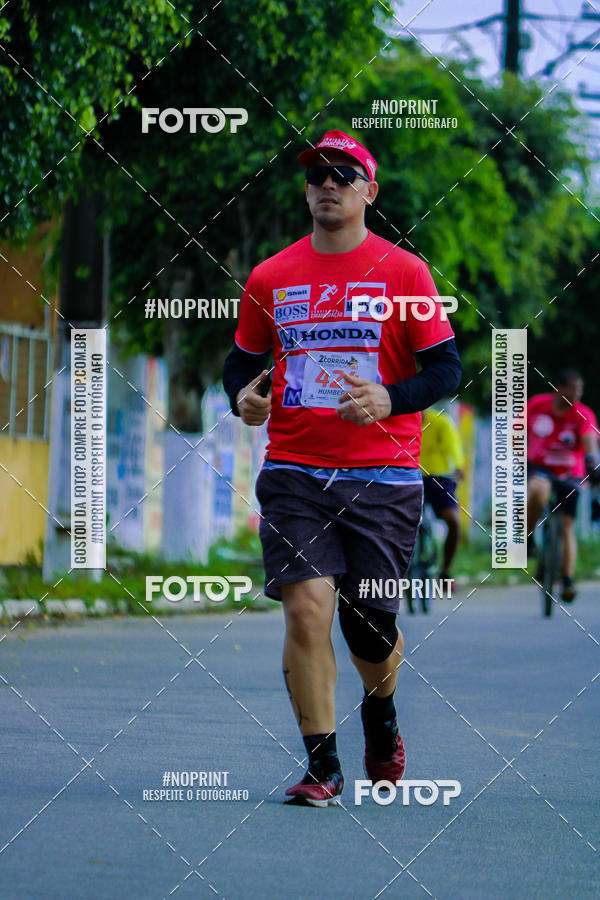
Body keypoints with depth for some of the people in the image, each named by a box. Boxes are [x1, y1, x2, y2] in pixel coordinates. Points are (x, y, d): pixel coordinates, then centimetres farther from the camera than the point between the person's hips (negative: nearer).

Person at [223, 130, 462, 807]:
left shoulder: (403, 271, 2)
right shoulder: (269, 278, 9)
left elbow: (445, 366, -1)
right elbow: (243, 360, 20)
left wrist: (388, 402, -19)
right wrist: (242, 397, -3)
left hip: (383, 476, -1)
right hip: (294, 474, 1)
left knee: (369, 624, 3)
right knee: (306, 605, -14)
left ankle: (381, 714, 37)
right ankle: (321, 763, -4)